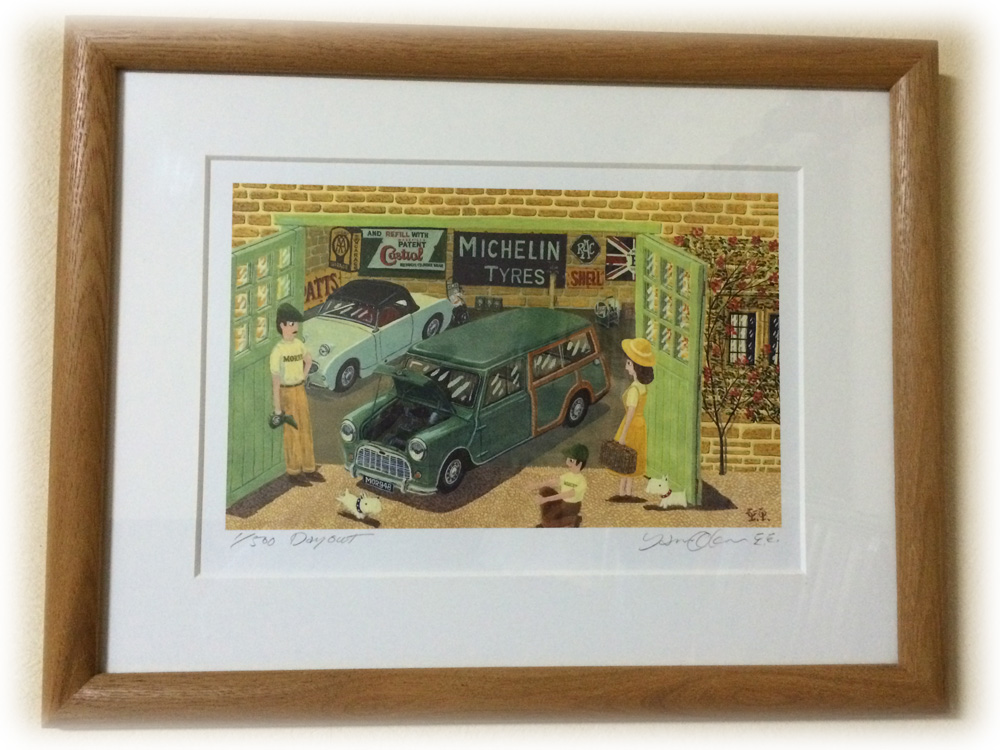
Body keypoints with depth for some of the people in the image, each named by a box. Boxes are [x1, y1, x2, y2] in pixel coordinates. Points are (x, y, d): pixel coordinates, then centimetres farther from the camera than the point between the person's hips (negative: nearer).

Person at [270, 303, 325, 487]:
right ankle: (293, 472, 14)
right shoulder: (277, 351, -18)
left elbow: (308, 361, 24)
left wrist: (302, 378, 10)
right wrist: (277, 409, -17)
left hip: (300, 390, 7)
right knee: (292, 433, 2)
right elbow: (275, 381, -17)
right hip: (287, 393, -7)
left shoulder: (298, 344, 3)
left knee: (306, 429, 13)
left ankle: (308, 468, 24)